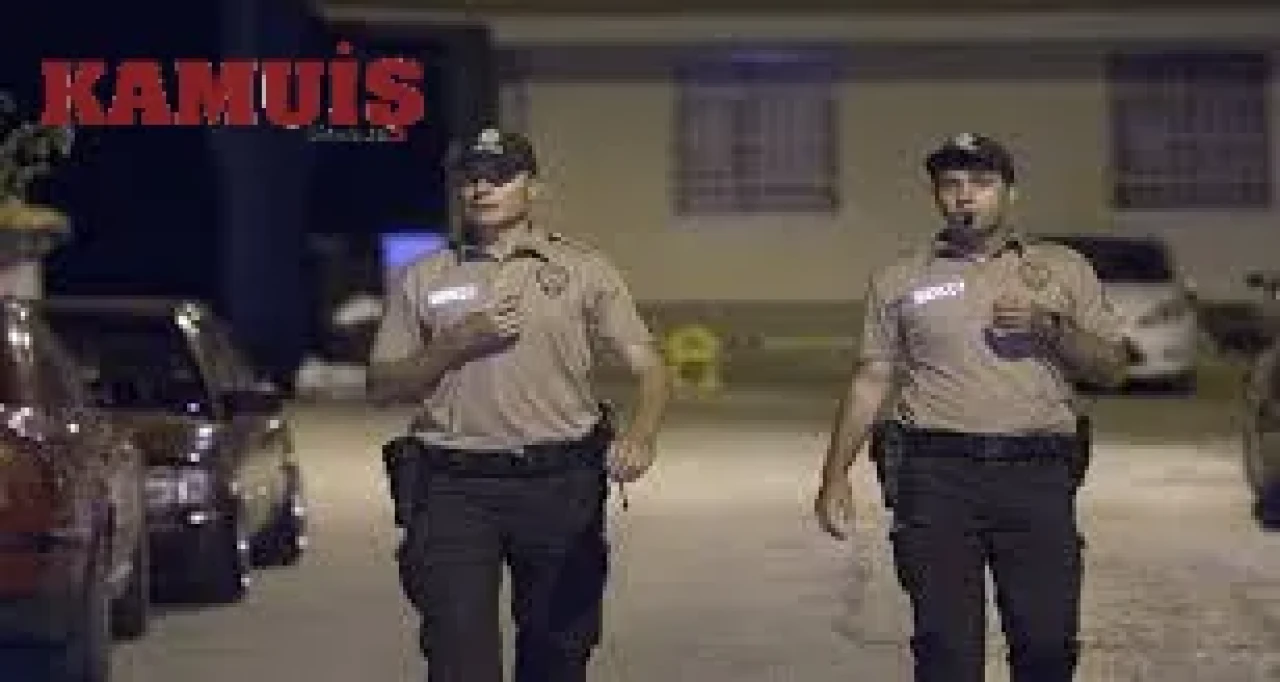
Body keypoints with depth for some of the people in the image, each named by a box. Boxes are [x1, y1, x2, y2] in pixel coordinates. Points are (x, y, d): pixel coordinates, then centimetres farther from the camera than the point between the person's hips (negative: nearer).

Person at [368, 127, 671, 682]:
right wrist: (458, 343, -7)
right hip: (456, 488, 0)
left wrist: (639, 436, -20)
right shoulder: (423, 280, 11)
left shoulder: (584, 271, 7)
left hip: (560, 485, 0)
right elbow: (382, 385, 8)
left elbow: (648, 367, 2)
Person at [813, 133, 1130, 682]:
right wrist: (835, 476, 6)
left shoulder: (1064, 269, 13)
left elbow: (1112, 368, 10)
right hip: (937, 473, 0)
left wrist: (1051, 329, -8)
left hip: (1037, 473, 0)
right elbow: (871, 382, 13)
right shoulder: (899, 281, 14)